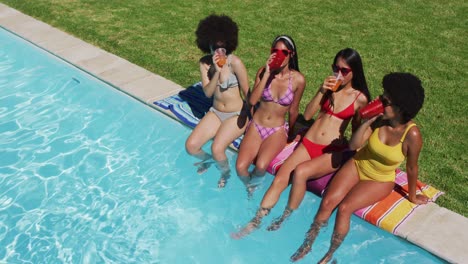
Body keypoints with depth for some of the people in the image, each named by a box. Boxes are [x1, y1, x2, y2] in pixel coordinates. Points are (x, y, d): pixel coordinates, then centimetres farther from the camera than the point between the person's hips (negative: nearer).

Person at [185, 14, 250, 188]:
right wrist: (217, 71, -28)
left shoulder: (235, 63, -20)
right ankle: (207, 160, 28)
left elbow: (247, 93, -11)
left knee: (217, 149, -25)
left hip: (237, 115, -5)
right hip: (215, 113, 5)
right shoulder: (205, 62, -6)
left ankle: (225, 172, 10)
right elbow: (207, 93, -14)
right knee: (191, 146, -8)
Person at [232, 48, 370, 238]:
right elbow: (307, 115, 2)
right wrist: (321, 91, -8)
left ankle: (285, 219, -13)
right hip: (308, 143, 4)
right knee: (279, 179, -16)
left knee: (300, 171, -31)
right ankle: (255, 222, -12)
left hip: (333, 152, -3)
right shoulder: (330, 86, 9)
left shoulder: (360, 98, 0)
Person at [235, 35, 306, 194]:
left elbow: (293, 110, 3)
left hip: (278, 130, -1)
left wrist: (290, 135, 15)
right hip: (256, 126, 1)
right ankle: (249, 186, 19)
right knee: (240, 167, -17)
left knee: (261, 167, -27)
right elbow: (252, 101, -19)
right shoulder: (263, 71, -7)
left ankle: (252, 181, 11)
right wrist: (267, 74, -24)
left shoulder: (298, 79, -10)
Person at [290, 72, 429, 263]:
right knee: (328, 202, -13)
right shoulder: (380, 118, -17)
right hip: (357, 165, 4)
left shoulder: (412, 134, -27)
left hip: (380, 181, -3)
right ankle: (308, 244, 6)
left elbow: (411, 168, -12)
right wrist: (367, 122, -26)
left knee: (344, 208, -22)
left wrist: (412, 196, 1)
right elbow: (353, 145, -14)